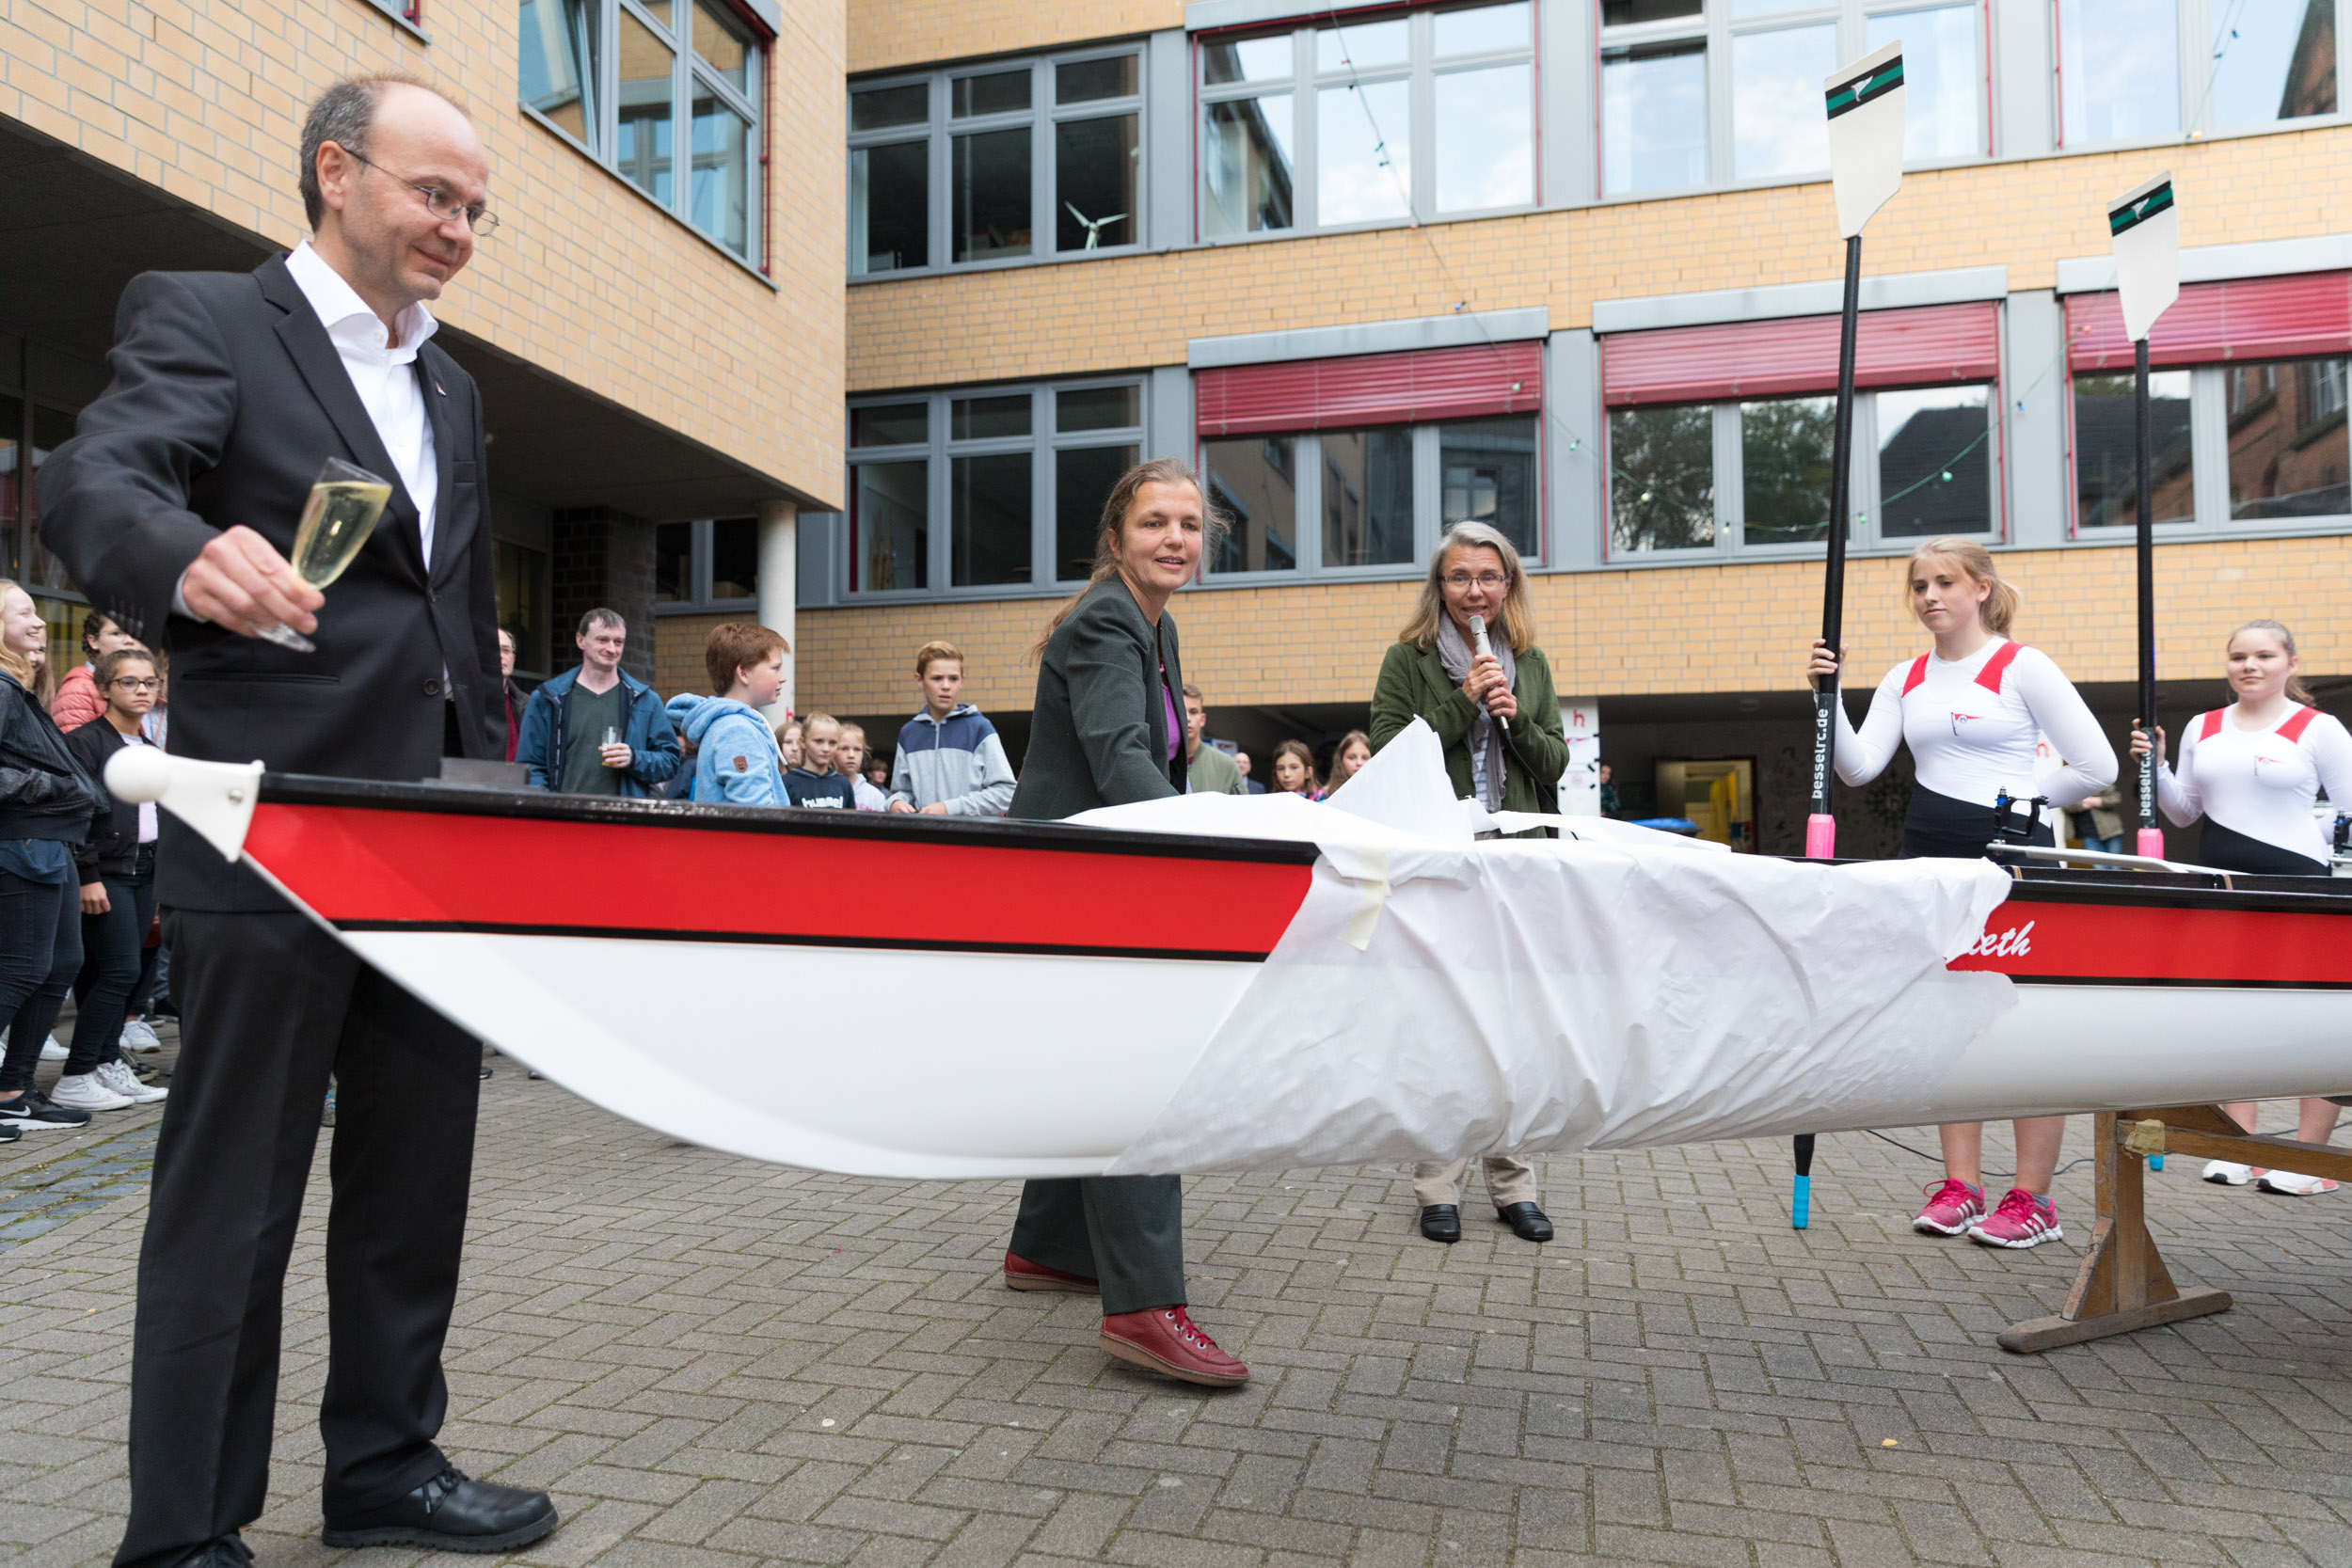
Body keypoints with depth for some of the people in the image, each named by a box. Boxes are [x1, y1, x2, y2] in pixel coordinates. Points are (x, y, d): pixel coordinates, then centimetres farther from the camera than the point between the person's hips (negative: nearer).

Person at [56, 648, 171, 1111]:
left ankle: (107, 1066, 14)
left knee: (119, 974, 8)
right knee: (120, 971, -11)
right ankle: (75, 1078, -3)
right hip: (106, 872, -7)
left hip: (145, 870, 7)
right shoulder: (86, 740, -7)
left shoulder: (149, 749, 17)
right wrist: (87, 877, -18)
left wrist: (163, 878, 18)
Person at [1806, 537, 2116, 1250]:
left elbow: (2095, 766, -6)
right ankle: (1960, 1186, 17)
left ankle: (2032, 1199, 6)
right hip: (1930, 856, 6)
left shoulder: (2021, 667, -4)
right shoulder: (1905, 680, 12)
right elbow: (1859, 766, 3)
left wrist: (2017, 799, -2)